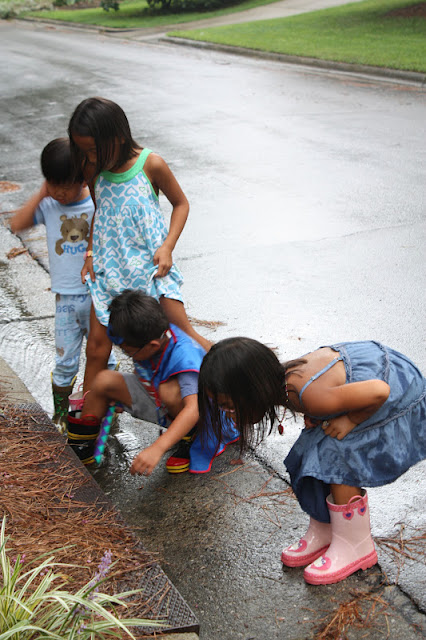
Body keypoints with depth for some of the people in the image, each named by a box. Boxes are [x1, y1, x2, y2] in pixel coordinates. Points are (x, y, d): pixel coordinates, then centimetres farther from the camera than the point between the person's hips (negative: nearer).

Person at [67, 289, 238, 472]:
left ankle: (190, 443, -13)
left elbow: (194, 408, -47)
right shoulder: (153, 334, -15)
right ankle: (81, 448, 8)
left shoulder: (185, 356, -36)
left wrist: (157, 448, -56)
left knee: (170, 390, -39)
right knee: (104, 380, -9)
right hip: (158, 402, 7)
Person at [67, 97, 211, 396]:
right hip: (109, 267, 4)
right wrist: (91, 252, 5)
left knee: (185, 334, 1)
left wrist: (167, 246, -13)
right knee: (98, 341, 5)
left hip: (150, 265, -3)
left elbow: (181, 203, 0)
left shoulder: (150, 164, -12)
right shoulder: (94, 169, 0)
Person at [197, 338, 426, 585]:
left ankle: (356, 547, 4)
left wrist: (351, 421, -22)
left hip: (395, 391, -9)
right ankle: (323, 534, 20)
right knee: (317, 456, 4)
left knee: (337, 460, -14)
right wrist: (313, 418, -8)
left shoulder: (310, 396, -38)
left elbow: (379, 391, -35)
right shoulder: (281, 380, -12)